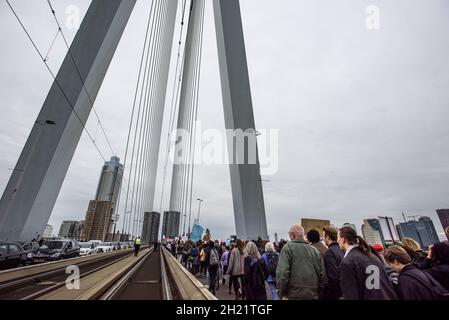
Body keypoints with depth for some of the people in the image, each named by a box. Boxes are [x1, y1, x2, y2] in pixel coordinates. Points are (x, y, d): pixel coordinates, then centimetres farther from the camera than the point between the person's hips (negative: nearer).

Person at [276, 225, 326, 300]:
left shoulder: (288, 247, -9)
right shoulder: (315, 250, 5)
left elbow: (282, 273, -16)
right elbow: (322, 275, 6)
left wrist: (282, 294, -4)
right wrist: (317, 292, 17)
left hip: (294, 295, -4)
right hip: (313, 295, 5)